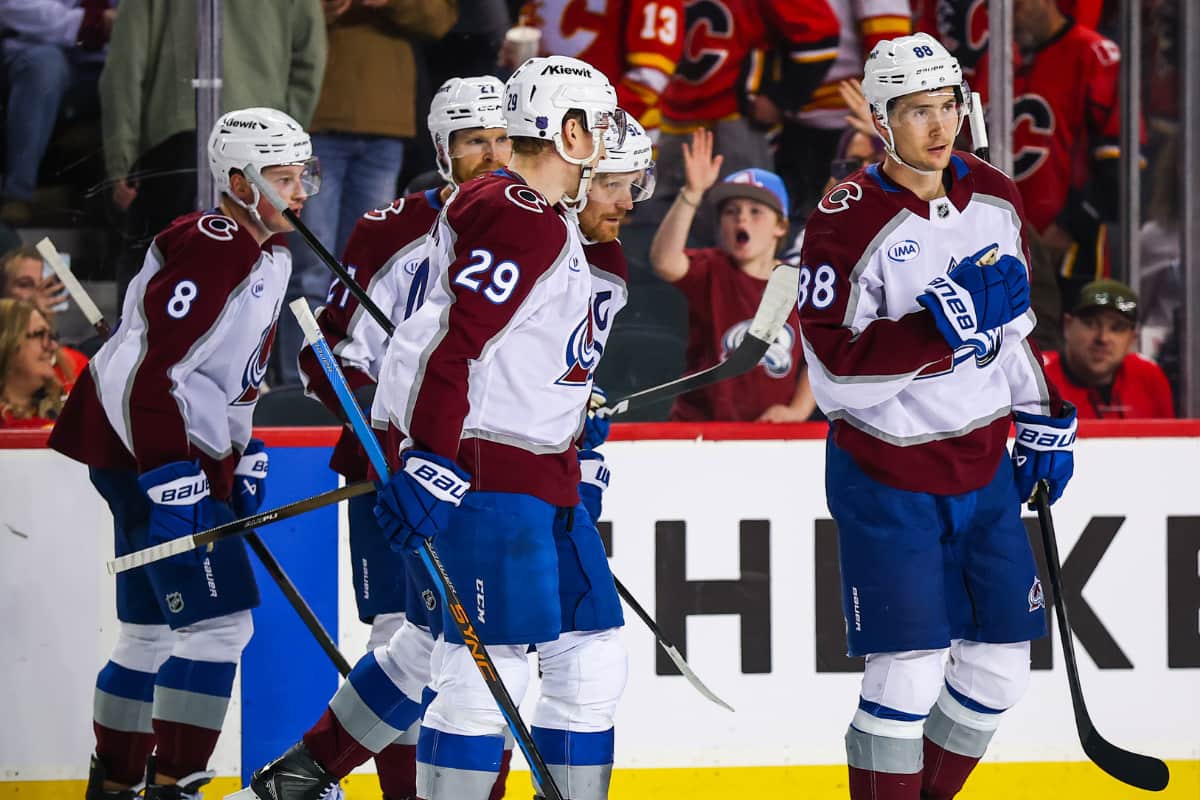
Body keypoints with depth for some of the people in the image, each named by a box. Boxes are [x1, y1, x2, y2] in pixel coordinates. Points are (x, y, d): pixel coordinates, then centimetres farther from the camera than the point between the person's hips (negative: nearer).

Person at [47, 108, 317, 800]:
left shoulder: (272, 254, 13)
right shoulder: (210, 251, -19)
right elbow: (151, 372, -25)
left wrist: (244, 457, 21)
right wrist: (172, 480, -28)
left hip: (190, 454, 11)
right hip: (143, 451, -11)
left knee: (153, 632, 17)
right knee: (217, 622, -14)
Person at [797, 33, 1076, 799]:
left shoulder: (995, 197, 4)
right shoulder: (847, 222, -17)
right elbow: (838, 371, -23)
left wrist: (1042, 418, 16)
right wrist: (948, 322, -29)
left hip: (983, 468, 6)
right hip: (888, 479, -6)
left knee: (1000, 667, 9)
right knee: (908, 678, -10)